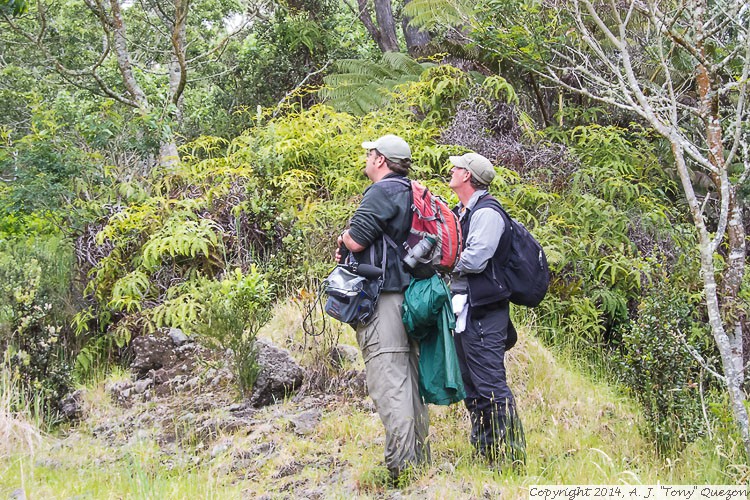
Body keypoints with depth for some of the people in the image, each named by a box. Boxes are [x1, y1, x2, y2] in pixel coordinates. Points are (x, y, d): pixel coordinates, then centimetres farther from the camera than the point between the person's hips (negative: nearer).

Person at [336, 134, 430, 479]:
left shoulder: (382, 192, -11)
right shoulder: (410, 194, 19)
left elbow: (355, 241, -17)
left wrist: (343, 238, 6)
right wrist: (350, 252, 15)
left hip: (382, 298, -10)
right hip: (409, 292, 10)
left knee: (388, 385, -11)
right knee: (409, 382, 13)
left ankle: (402, 467, -16)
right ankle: (420, 461, 18)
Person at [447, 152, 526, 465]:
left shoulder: (486, 212, -12)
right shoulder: (461, 213, 18)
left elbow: (475, 259, -20)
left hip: (483, 312, -10)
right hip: (463, 310, 10)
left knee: (490, 386, -10)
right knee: (471, 387, 14)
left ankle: (511, 455, -5)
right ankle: (484, 450, 22)